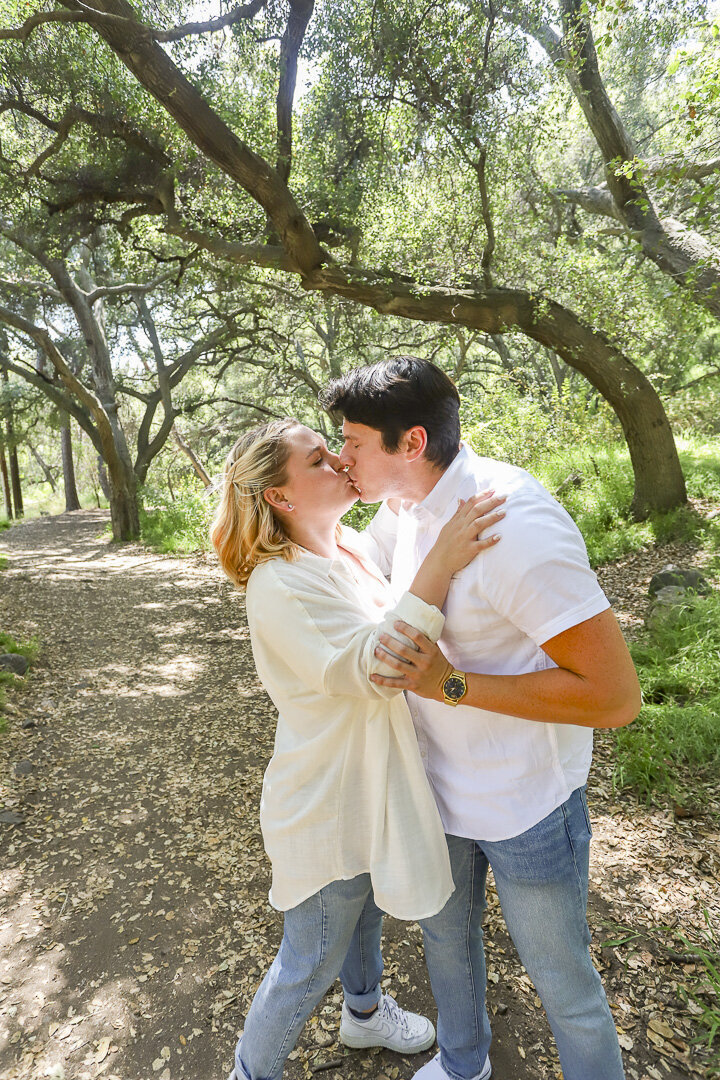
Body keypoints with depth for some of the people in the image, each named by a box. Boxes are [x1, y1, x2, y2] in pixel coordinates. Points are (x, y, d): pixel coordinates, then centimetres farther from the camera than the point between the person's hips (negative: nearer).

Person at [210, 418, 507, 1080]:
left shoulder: (352, 547, -3)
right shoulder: (279, 584, -29)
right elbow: (373, 669, -37)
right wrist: (439, 567, -42)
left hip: (373, 782, 8)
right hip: (329, 806, -8)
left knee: (367, 907, 32)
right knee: (311, 964, 15)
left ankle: (365, 1011, 61)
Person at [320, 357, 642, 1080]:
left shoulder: (513, 523, -31)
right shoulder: (407, 504, -5)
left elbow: (615, 696, -30)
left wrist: (452, 684, -30)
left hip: (527, 804, -7)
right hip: (439, 783, 8)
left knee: (561, 980, 17)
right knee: (446, 935, 29)